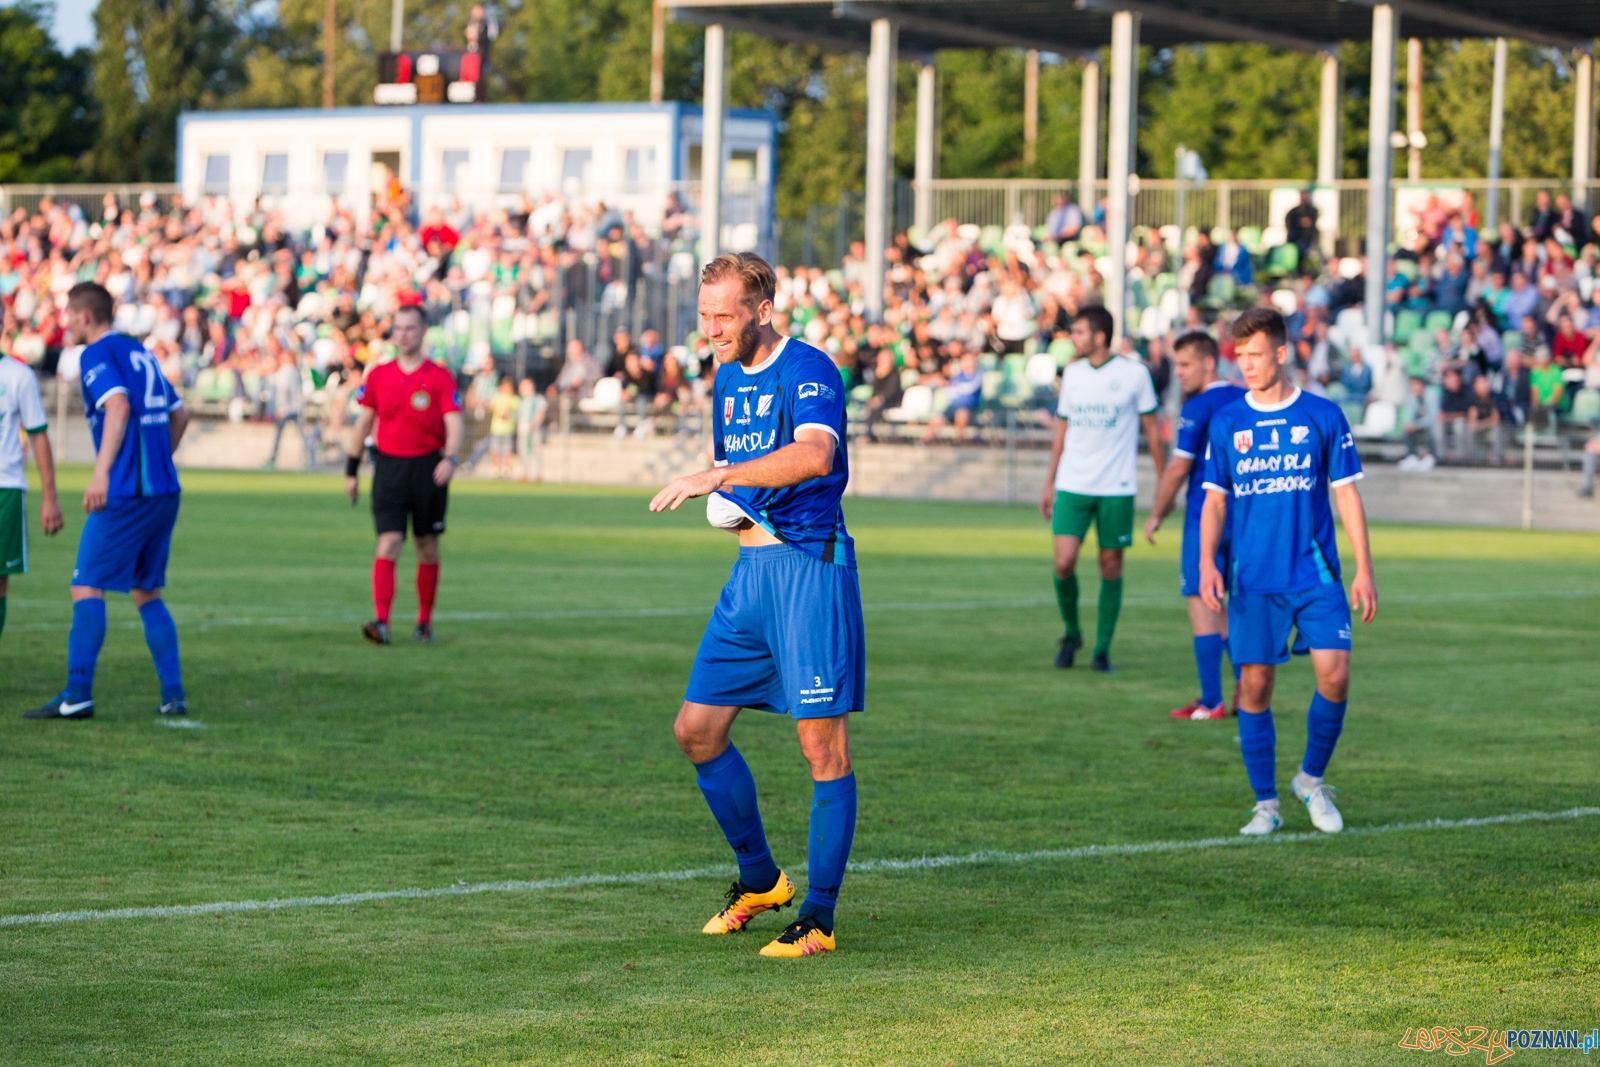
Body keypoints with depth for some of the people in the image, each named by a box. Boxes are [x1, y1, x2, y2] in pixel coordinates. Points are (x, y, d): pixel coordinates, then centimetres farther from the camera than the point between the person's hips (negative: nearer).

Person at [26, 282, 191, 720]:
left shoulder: (98, 354, -5)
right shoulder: (140, 353, 19)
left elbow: (118, 406, -22)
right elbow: (179, 414, 24)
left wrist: (102, 471, -27)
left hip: (124, 492, -8)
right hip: (164, 491, 8)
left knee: (87, 588, -5)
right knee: (146, 593, 14)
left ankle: (77, 695, -10)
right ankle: (173, 695, 7)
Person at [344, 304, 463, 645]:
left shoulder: (440, 377, -2)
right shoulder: (378, 375, 6)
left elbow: (454, 424, -9)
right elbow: (364, 422, 13)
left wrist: (450, 459, -28)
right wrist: (351, 470, 13)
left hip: (428, 469, -1)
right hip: (389, 467, 1)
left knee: (427, 547, 9)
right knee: (388, 543, -12)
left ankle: (425, 621, 22)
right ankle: (381, 622, -20)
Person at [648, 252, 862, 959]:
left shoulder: (807, 371, -14)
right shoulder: (727, 379, 14)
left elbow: (814, 456, -33)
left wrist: (715, 477, -36)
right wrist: (726, 501, 7)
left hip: (811, 565, -9)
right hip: (751, 564, 9)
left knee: (823, 744, -7)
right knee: (696, 731, 8)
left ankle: (818, 918, -1)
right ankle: (759, 879, 24)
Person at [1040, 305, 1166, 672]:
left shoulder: (1134, 374, -3)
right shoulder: (1072, 373, 8)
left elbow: (1152, 431, 4)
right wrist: (1049, 483, 15)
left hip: (1116, 488, -2)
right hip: (1072, 486, 2)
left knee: (1111, 567, 1)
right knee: (1064, 562, -10)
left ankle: (1103, 649, 11)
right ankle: (1071, 633, 13)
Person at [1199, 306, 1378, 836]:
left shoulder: (1323, 415, 2)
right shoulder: (1226, 423, 6)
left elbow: (1347, 493, 4)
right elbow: (1215, 500, 11)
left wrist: (1364, 569, -1)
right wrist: (1207, 562, -4)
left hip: (1315, 574, -1)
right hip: (1251, 580, 1)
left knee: (1334, 675, -12)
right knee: (1254, 685, -1)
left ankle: (1312, 779, 10)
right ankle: (1265, 804, 10)